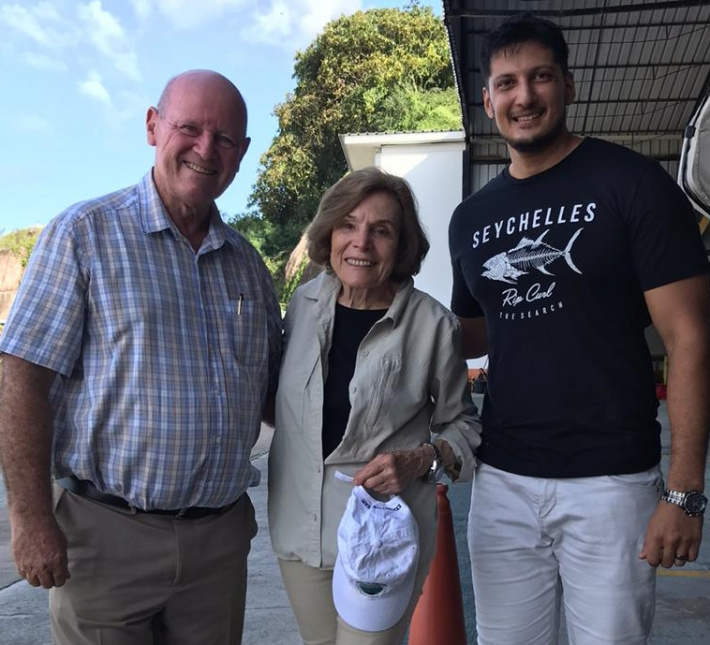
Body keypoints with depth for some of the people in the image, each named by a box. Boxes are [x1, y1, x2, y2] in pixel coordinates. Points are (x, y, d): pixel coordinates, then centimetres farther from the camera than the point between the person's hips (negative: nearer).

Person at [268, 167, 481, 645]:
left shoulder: (432, 323, -14)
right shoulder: (304, 302, -3)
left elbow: (461, 423, -1)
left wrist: (421, 459, -19)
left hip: (386, 534, -4)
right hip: (301, 525, 5)